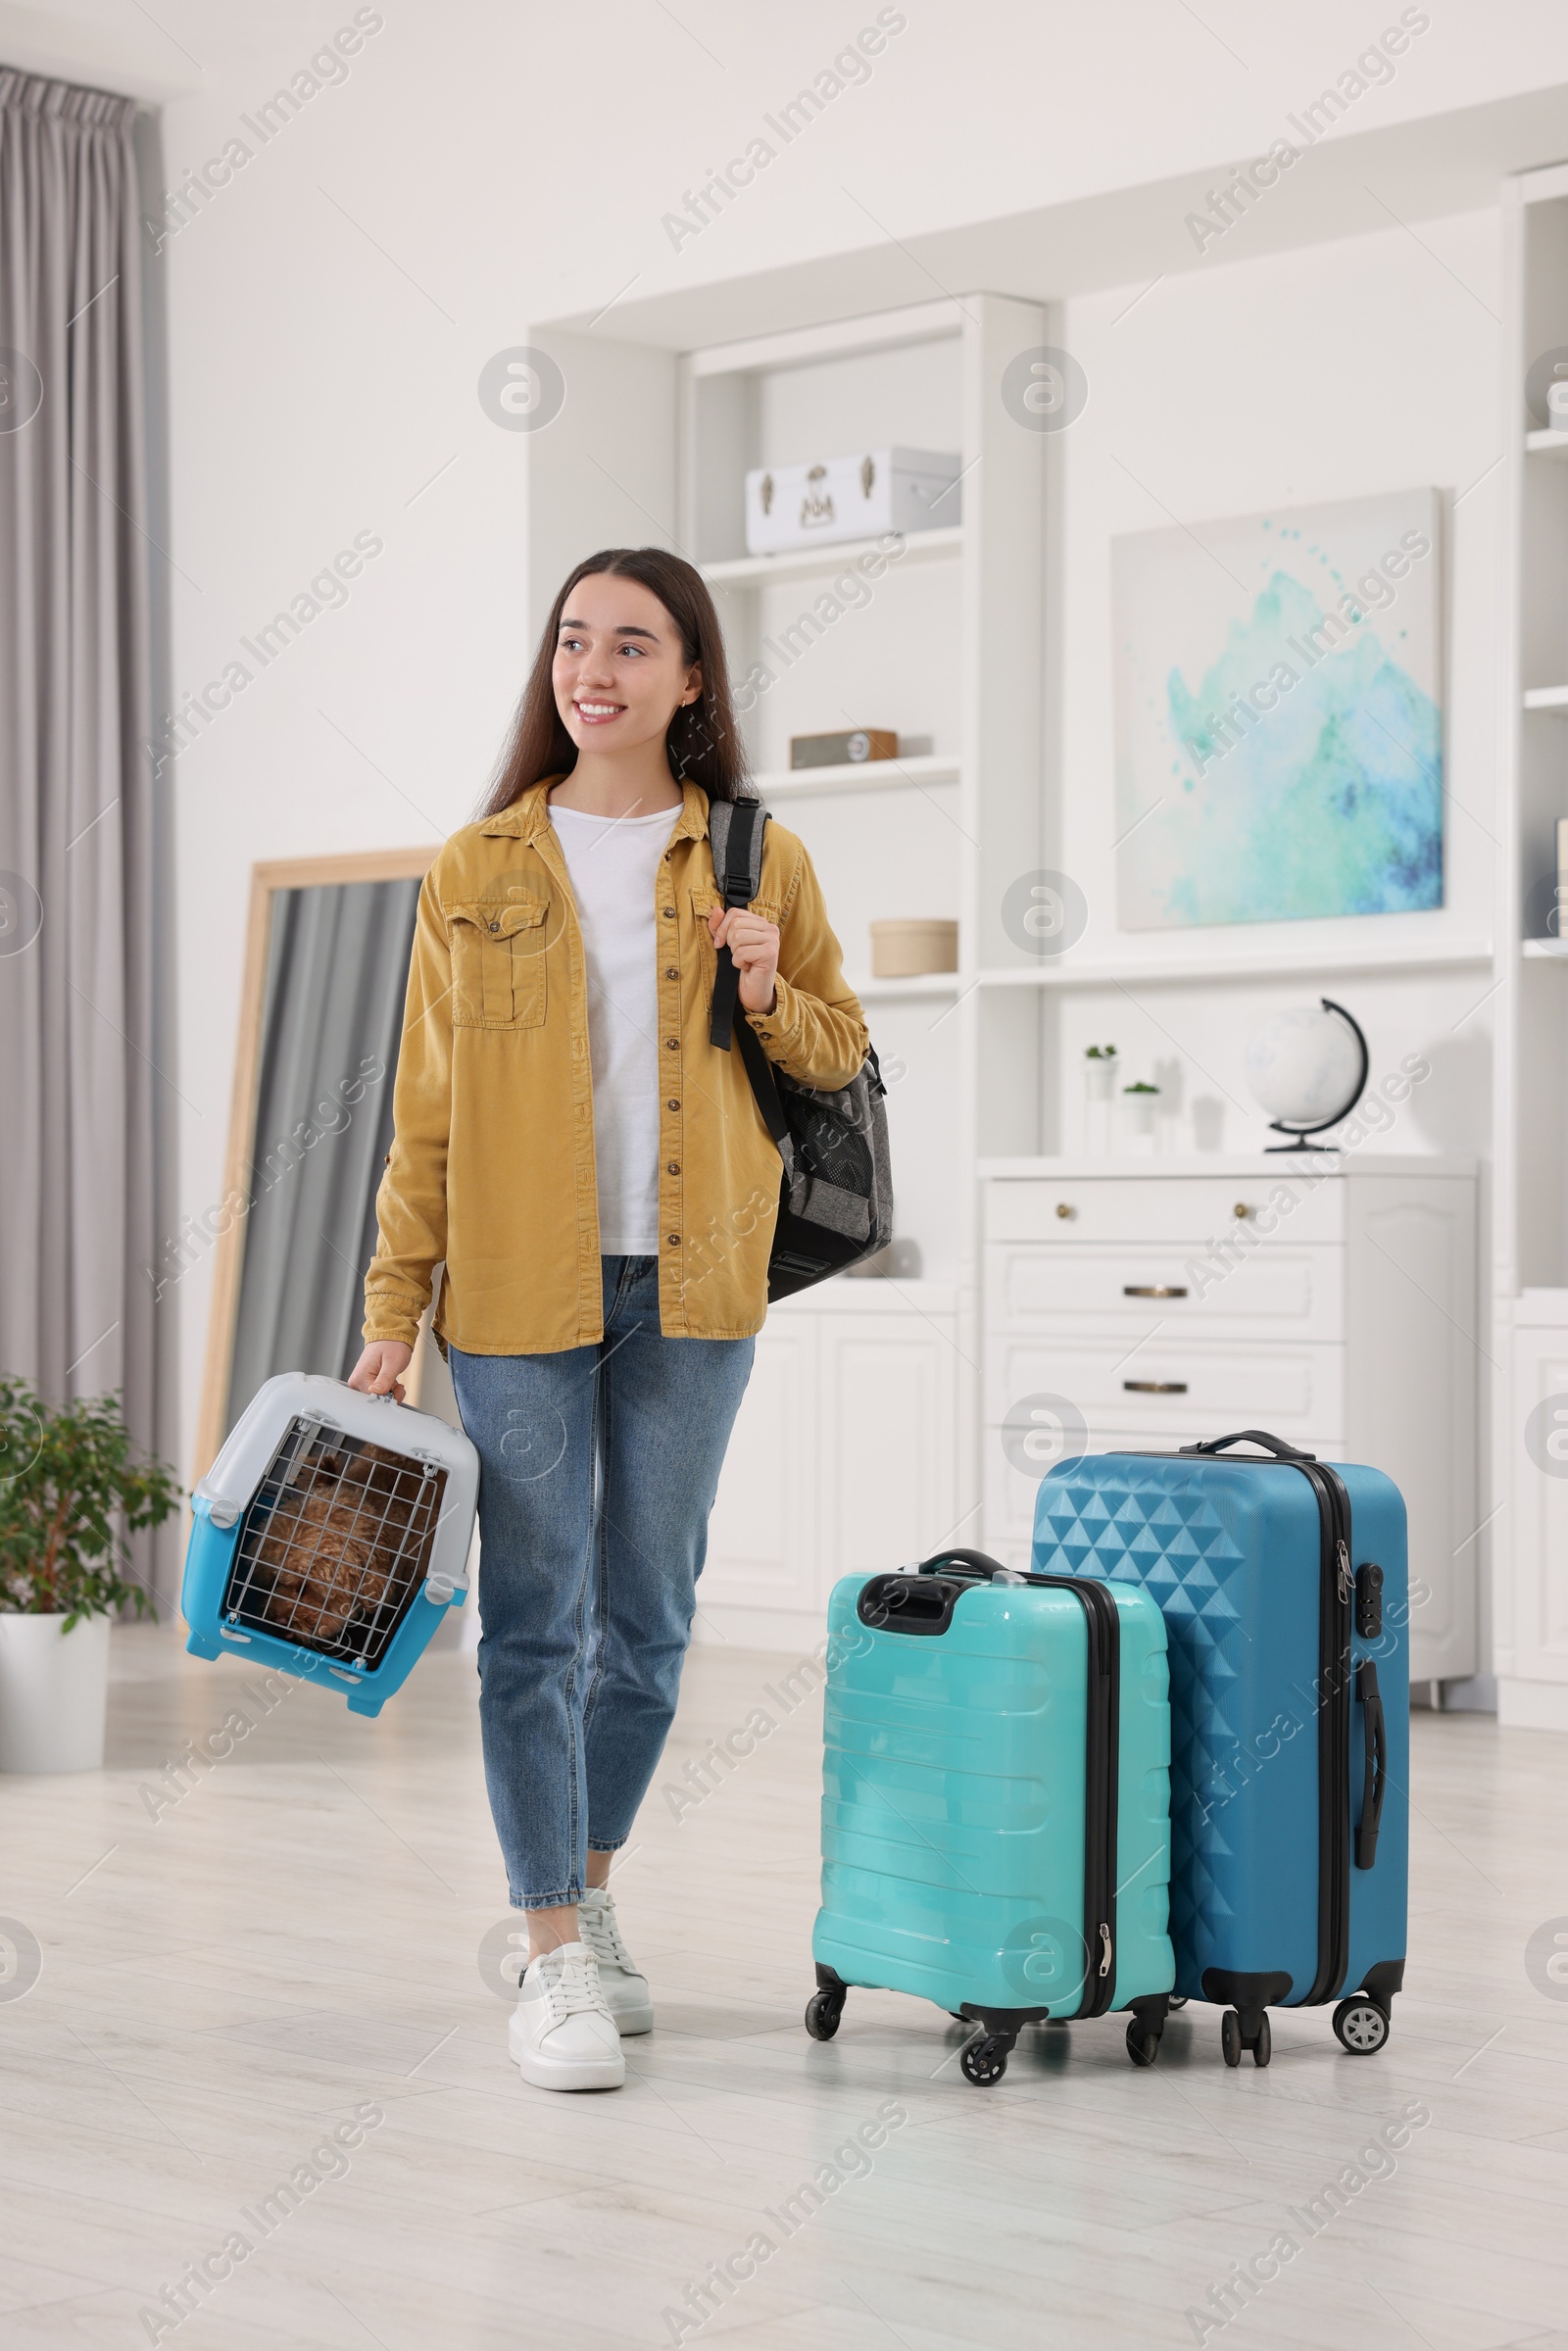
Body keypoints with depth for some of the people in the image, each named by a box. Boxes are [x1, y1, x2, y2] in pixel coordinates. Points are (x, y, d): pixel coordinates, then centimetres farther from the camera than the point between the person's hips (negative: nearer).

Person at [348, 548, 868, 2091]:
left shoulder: (758, 862, 5)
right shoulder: (480, 872, 3)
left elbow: (842, 1055, 13)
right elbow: (427, 1111, 3)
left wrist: (769, 996, -8)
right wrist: (392, 1314, -1)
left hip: (690, 1289, 2)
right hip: (517, 1289, -1)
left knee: (649, 1618, 10)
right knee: (535, 1620, -2)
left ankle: (590, 1891, 30)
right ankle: (555, 1958, 5)